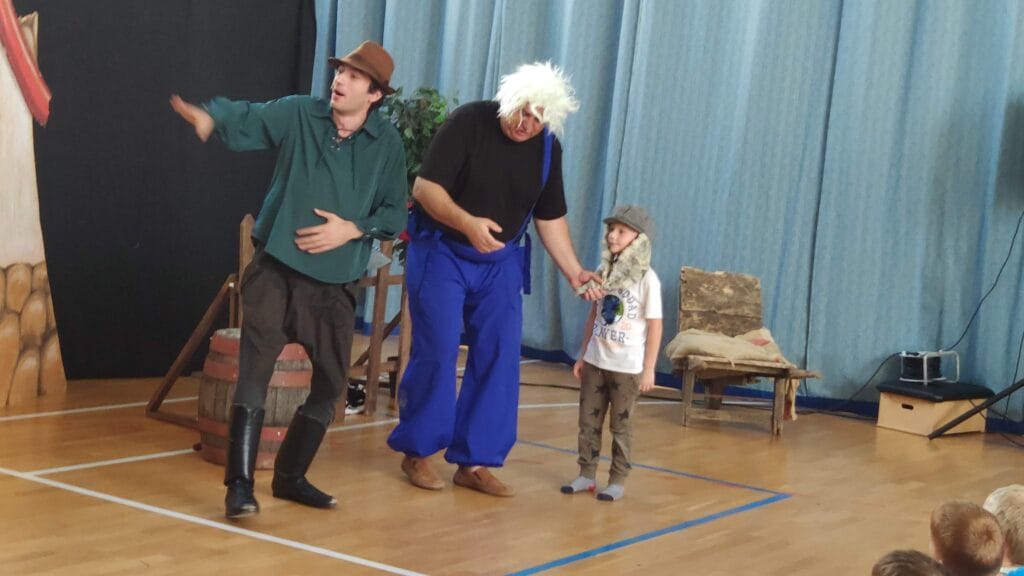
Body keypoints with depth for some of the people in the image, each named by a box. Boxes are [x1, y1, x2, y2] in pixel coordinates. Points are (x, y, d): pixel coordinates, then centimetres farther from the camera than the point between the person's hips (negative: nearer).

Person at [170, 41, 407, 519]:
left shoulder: (387, 145, -1)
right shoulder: (297, 114, -4)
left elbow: (395, 214, 3)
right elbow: (244, 119, -18)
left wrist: (352, 229, -14)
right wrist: (207, 117, -40)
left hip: (335, 285, 3)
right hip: (276, 270, -3)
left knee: (331, 382, 11)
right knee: (254, 371, -12)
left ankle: (290, 476, 29)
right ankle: (240, 484, -8)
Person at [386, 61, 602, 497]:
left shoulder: (548, 148, 0)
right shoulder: (468, 122, -16)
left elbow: (550, 218, 8)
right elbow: (424, 187, -19)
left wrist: (575, 273, -1)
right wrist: (467, 224, -35)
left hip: (500, 262, 5)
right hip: (441, 253, -5)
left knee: (500, 358, 0)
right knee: (436, 354, -7)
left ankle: (474, 462, 8)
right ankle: (416, 452, 9)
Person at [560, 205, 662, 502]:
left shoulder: (647, 279, -11)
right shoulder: (603, 272, 5)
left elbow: (654, 326, -10)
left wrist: (649, 369, -11)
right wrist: (582, 355, 12)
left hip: (627, 366, -5)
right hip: (595, 362, 5)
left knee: (621, 425, 4)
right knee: (588, 420, 9)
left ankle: (618, 481, 13)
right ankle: (586, 474, 18)